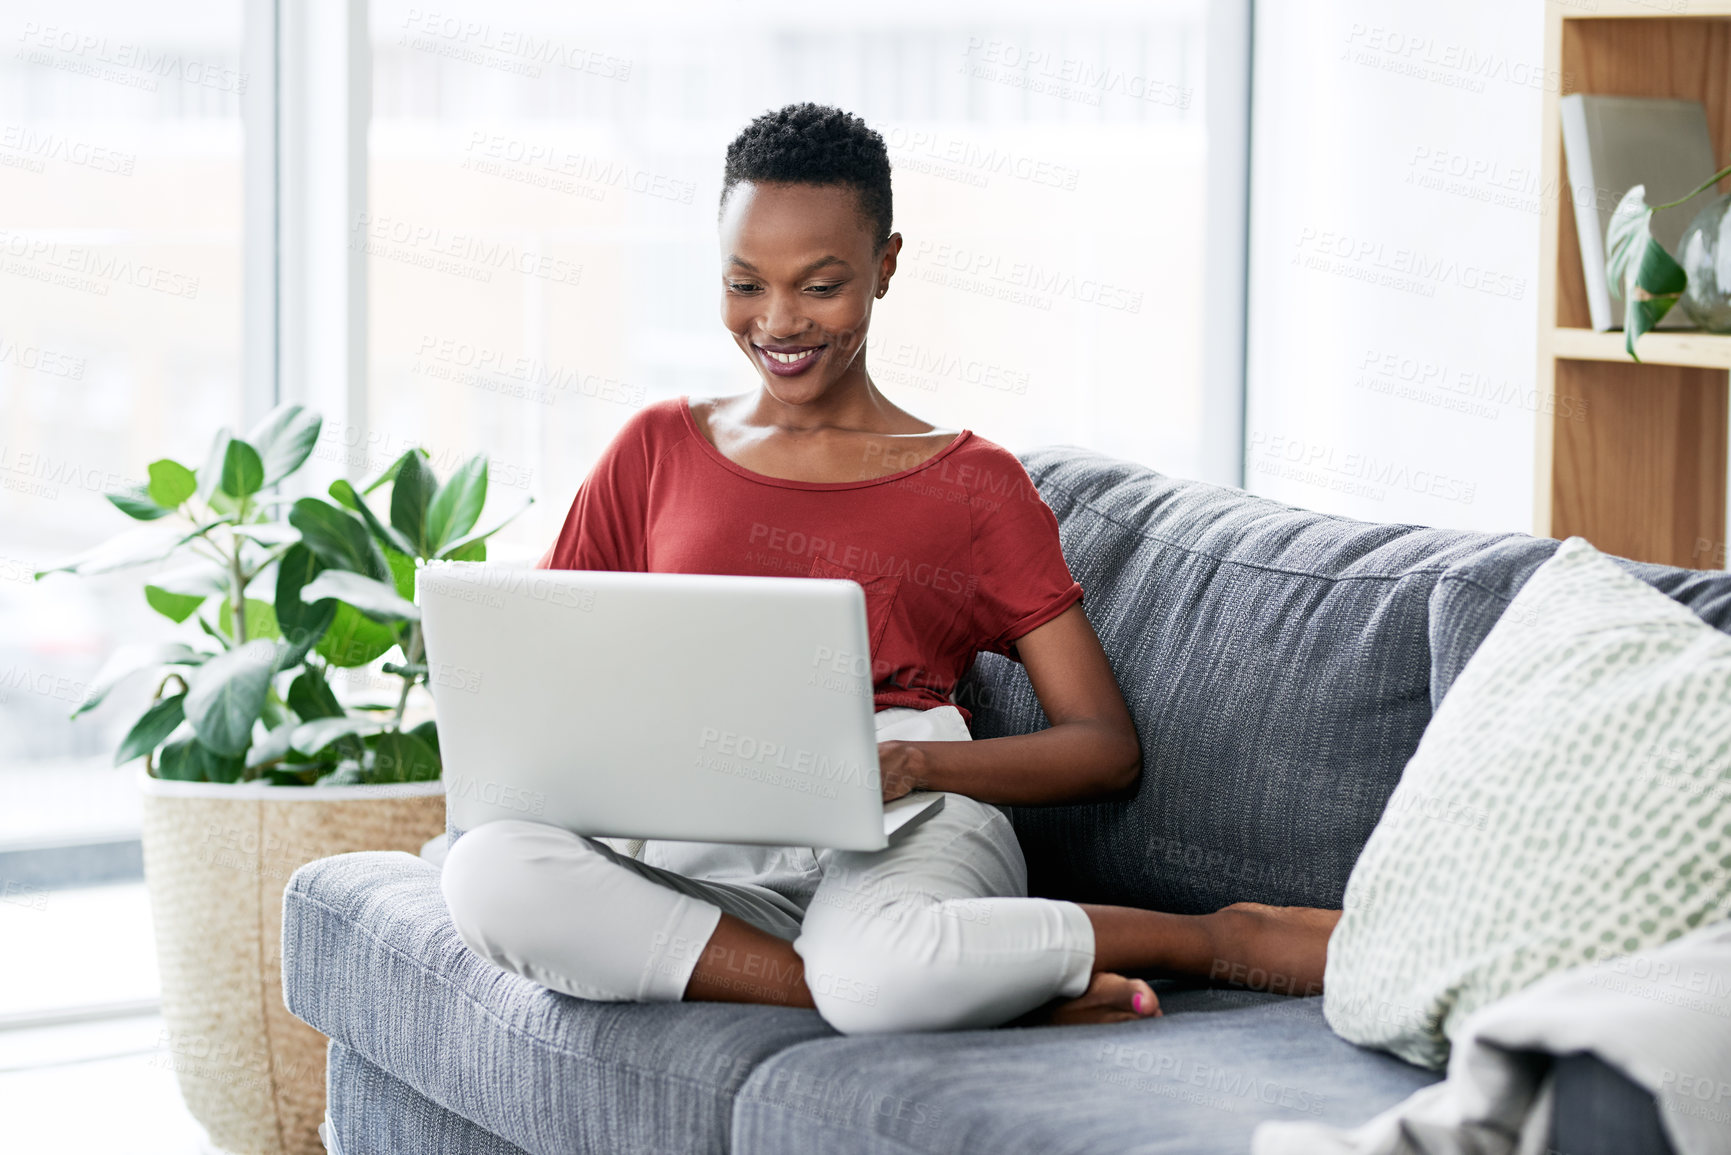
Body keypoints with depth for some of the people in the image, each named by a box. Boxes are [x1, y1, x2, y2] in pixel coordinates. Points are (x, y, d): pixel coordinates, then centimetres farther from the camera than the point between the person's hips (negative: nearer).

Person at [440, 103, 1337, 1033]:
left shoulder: (974, 484, 15)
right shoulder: (657, 451, 20)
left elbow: (1108, 750, 9)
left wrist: (912, 762, -11)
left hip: (911, 829, -3)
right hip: (702, 856, 4)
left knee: (872, 973, -43)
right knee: (488, 875, -34)